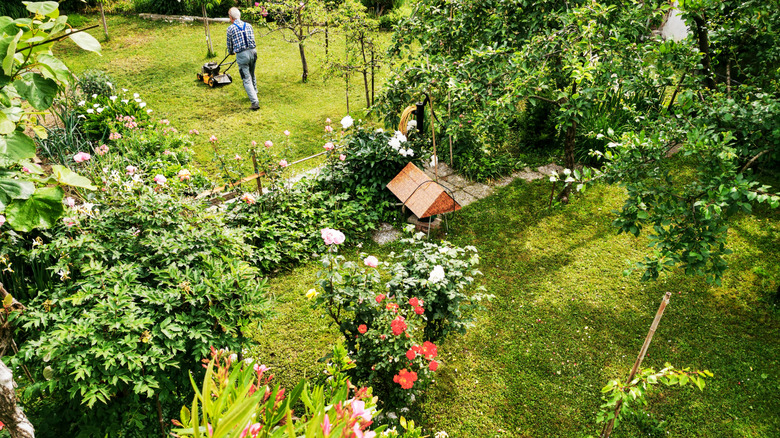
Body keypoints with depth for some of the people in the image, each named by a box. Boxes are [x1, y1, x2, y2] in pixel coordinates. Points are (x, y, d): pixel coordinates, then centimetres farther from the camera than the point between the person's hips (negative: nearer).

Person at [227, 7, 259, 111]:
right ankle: (254, 92, 45)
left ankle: (255, 102, -13)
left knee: (246, 79, -3)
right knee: (252, 75, 26)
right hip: (253, 51, 5)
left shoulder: (230, 28, -2)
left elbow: (229, 44, 7)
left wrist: (231, 52, 29)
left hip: (241, 55, -5)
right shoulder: (248, 25, 10)